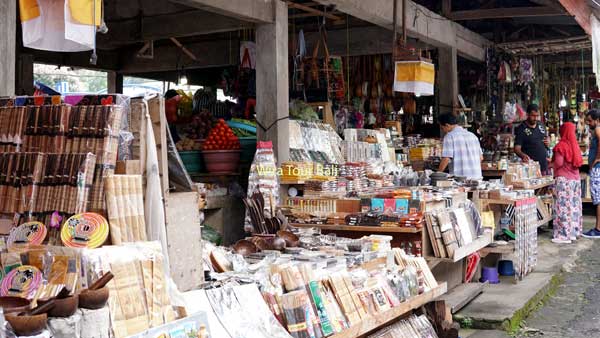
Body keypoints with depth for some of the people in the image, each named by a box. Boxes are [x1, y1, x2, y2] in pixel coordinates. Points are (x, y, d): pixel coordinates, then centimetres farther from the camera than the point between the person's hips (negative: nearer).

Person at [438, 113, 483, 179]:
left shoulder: (449, 136, -6)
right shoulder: (472, 135, 14)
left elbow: (446, 159, -13)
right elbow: (481, 158, 17)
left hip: (459, 178, -6)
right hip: (476, 176, 6)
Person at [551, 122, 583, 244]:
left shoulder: (561, 145, -10)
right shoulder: (575, 144, 10)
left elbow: (558, 163, -14)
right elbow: (579, 162, 14)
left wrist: (551, 163, 5)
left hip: (564, 179, -7)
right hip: (575, 178, 7)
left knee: (564, 206, -6)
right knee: (574, 206, 12)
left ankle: (564, 235, -7)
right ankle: (575, 231, 19)